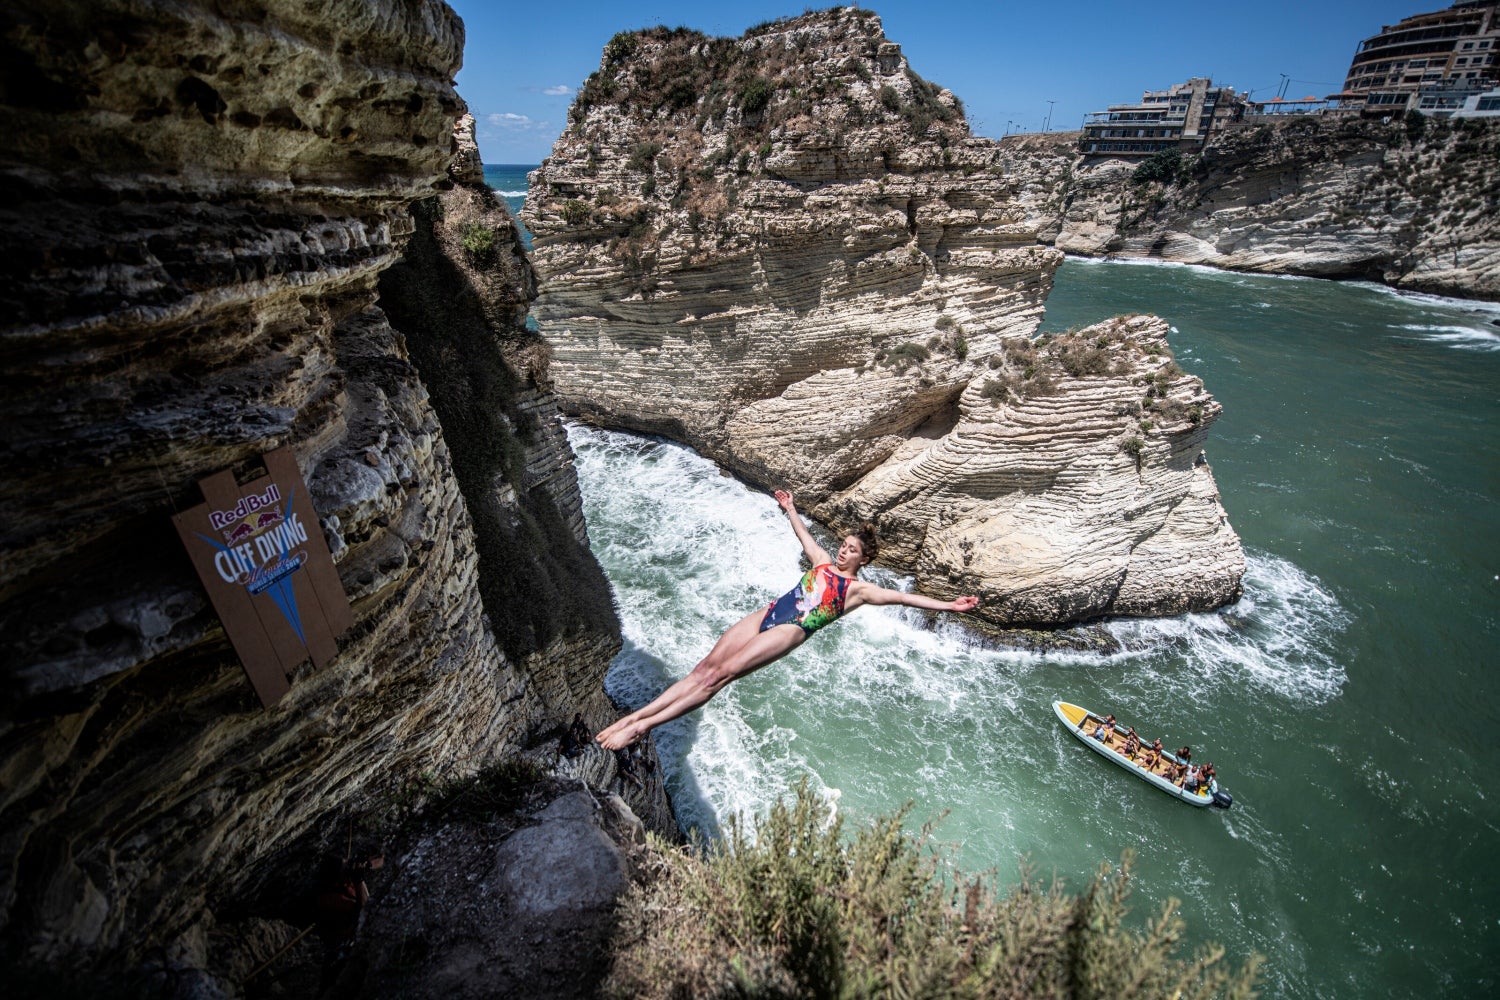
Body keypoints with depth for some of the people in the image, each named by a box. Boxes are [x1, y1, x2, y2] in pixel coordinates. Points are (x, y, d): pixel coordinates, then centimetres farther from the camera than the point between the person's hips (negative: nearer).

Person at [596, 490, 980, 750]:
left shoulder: (859, 589, 9)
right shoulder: (823, 562, 24)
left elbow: (902, 597, 0)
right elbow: (804, 535, 39)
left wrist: (948, 605, -8)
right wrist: (791, 509, 49)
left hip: (791, 630, -5)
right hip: (768, 613, 6)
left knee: (721, 673, -20)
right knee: (705, 665, -9)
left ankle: (643, 726, -22)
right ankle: (634, 714, -13)